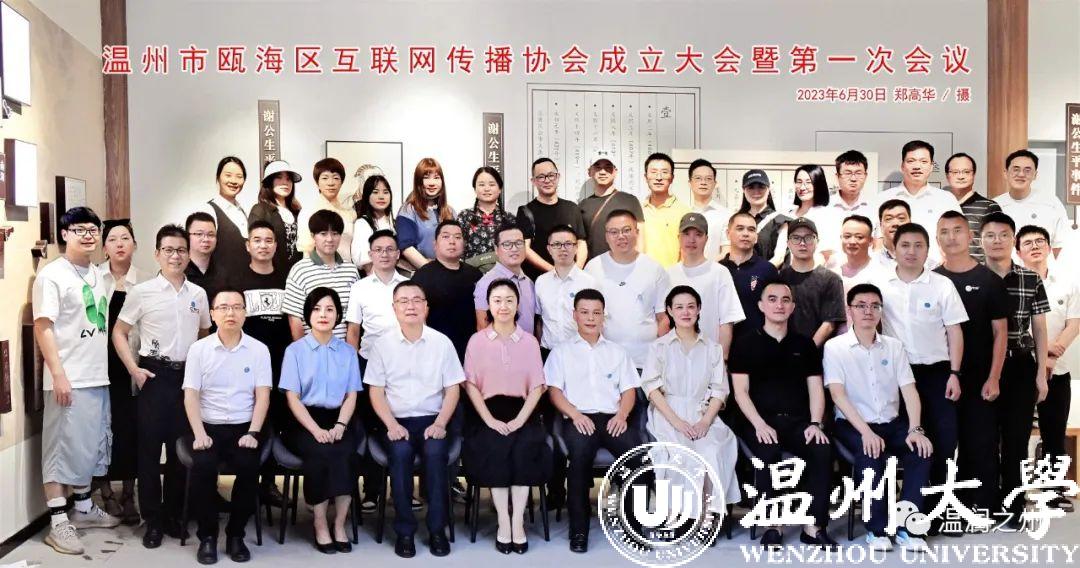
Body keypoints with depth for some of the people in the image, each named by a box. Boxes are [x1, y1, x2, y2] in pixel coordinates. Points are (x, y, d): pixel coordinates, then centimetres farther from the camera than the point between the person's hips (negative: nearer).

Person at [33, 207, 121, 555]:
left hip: (97, 376, 7)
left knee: (90, 445, 15)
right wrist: (59, 375, -19)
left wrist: (105, 369, 14)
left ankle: (83, 508, 28)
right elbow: (43, 328, -13)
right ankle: (58, 523, 3)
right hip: (68, 379, -7)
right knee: (62, 447, -2)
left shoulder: (98, 274, 12)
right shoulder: (52, 275, -9)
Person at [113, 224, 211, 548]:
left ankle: (173, 514, 21)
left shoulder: (198, 294, 7)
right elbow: (119, 333, 2)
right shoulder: (142, 292, -2)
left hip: (187, 376, 3)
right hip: (154, 375, -3)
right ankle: (152, 520, 10)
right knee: (150, 447, 1)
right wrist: (134, 369, -8)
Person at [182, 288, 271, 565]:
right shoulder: (198, 349, 4)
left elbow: (262, 395, 0)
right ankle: (207, 535, -7)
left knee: (248, 466, -28)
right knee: (202, 466, -29)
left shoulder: (259, 350, 4)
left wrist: (253, 433, -13)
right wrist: (199, 434, -13)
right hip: (208, 426, 0)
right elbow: (191, 395, -1)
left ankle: (236, 534, -5)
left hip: (243, 427, 0)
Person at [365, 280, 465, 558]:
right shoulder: (383, 344, 5)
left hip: (432, 420, 0)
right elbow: (376, 391, 4)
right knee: (400, 452, -30)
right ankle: (404, 530, -17)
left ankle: (437, 529, -16)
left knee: (435, 452, -30)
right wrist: (392, 424, -11)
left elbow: (452, 389, 4)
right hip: (397, 421, 0)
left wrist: (440, 423, -10)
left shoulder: (442, 342, 5)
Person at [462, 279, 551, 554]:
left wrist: (520, 420, -11)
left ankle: (518, 522, -20)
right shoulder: (477, 341, 6)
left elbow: (537, 386, 4)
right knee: (495, 449, -29)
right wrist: (490, 420, -13)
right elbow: (471, 385, 1)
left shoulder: (530, 341, 9)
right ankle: (503, 522, -20)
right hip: (488, 411, -1)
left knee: (525, 448, -28)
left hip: (521, 411, 1)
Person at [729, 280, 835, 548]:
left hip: (798, 420, 3)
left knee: (823, 451, -26)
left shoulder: (804, 344, 15)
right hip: (760, 421, -3)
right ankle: (772, 525, -19)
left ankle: (814, 527, -16)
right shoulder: (747, 342, 5)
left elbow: (815, 388, 11)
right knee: (769, 453, -33)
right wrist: (759, 424, -16)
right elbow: (741, 391, -1)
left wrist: (815, 423, -6)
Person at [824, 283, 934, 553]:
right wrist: (866, 431, -24)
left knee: (922, 449, -24)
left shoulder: (894, 346, 11)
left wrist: (915, 429, -14)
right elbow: (838, 394, -12)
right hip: (853, 424, -4)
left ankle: (906, 526, -16)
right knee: (870, 454, -33)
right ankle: (877, 528, -17)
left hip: (892, 423, 4)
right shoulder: (835, 347, -2)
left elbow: (909, 390, 2)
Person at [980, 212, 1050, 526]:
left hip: (1021, 367, 1)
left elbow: (1039, 329, 8)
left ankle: (1012, 505, 14)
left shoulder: (1031, 280, 5)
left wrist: (1041, 374, 2)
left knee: (1016, 436, 4)